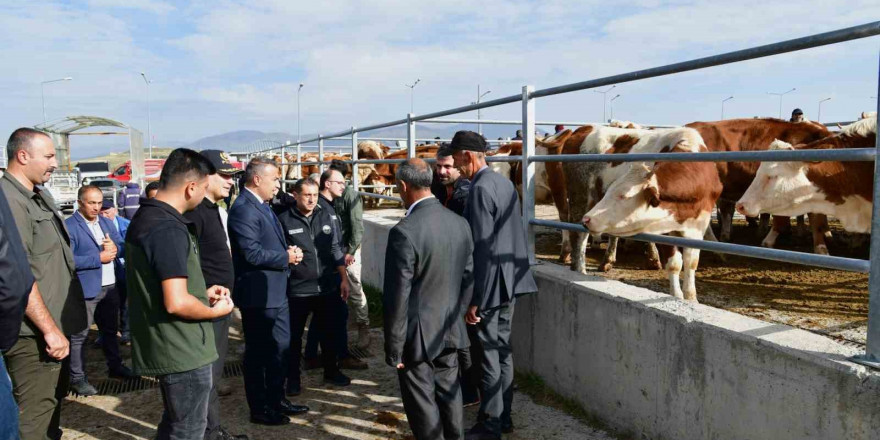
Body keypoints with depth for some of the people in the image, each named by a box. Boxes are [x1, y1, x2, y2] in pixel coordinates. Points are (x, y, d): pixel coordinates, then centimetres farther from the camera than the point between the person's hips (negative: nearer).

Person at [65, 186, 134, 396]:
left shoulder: (106, 222, 12)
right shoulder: (69, 226, -11)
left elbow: (122, 247, 13)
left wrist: (115, 248, -10)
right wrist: (99, 258, -21)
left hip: (110, 286, 7)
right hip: (85, 290, -7)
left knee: (110, 329, 20)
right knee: (79, 334, -1)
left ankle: (115, 365, 34)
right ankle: (77, 378, 8)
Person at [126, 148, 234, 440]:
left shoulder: (144, 217, 9)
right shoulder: (169, 229, -24)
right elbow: (177, 303, -28)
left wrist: (201, 294, 13)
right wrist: (214, 311, -11)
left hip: (167, 347, 10)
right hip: (183, 350, -10)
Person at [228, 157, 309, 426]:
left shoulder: (262, 206, 12)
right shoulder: (243, 209, -19)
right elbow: (252, 253, -26)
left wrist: (289, 252, -1)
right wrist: (287, 257, -14)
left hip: (276, 292, 10)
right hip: (258, 294, -10)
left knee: (280, 348, 18)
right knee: (257, 353, 5)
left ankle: (277, 400, 33)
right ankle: (259, 409, 20)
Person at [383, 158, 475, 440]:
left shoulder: (404, 232, -22)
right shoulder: (460, 223, -1)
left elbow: (397, 297, -20)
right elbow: (469, 279, 6)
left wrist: (394, 349, -11)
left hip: (418, 335, -6)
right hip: (451, 331, 7)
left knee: (423, 404, 8)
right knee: (448, 393, 22)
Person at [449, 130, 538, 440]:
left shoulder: (480, 189, -18)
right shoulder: (504, 182, 10)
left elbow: (481, 248, -21)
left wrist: (474, 299, -19)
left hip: (489, 285, -9)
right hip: (510, 280, 9)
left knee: (489, 355, 1)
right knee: (503, 350, 16)